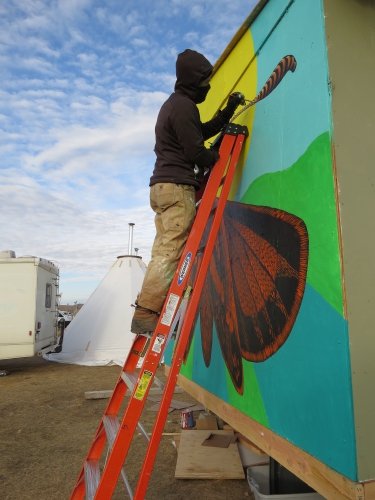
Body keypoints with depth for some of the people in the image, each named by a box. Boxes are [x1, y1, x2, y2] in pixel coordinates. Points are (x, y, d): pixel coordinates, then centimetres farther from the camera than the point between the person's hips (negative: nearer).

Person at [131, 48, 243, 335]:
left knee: (164, 251, 7)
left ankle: (147, 312, 8)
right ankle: (146, 313, -15)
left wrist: (228, 112, 26)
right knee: (172, 251, -14)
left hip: (163, 186, 10)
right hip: (177, 186, -10)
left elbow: (203, 131, 30)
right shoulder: (184, 106, -7)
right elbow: (195, 151, -11)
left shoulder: (175, 104, 26)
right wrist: (220, 157, 6)